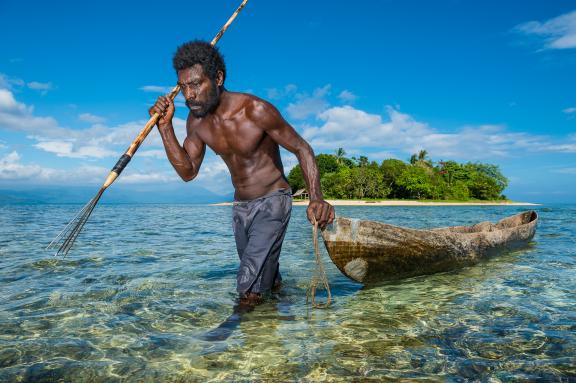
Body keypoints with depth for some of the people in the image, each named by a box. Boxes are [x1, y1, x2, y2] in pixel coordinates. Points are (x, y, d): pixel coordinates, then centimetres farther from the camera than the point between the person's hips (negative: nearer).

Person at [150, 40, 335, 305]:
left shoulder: (256, 110, -24)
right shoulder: (196, 120, -5)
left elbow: (302, 149, -18)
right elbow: (188, 172, -3)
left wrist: (316, 199, -34)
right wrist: (165, 127, -14)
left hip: (273, 201, -6)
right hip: (240, 206, 7)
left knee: (251, 288, -15)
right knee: (262, 275, 23)